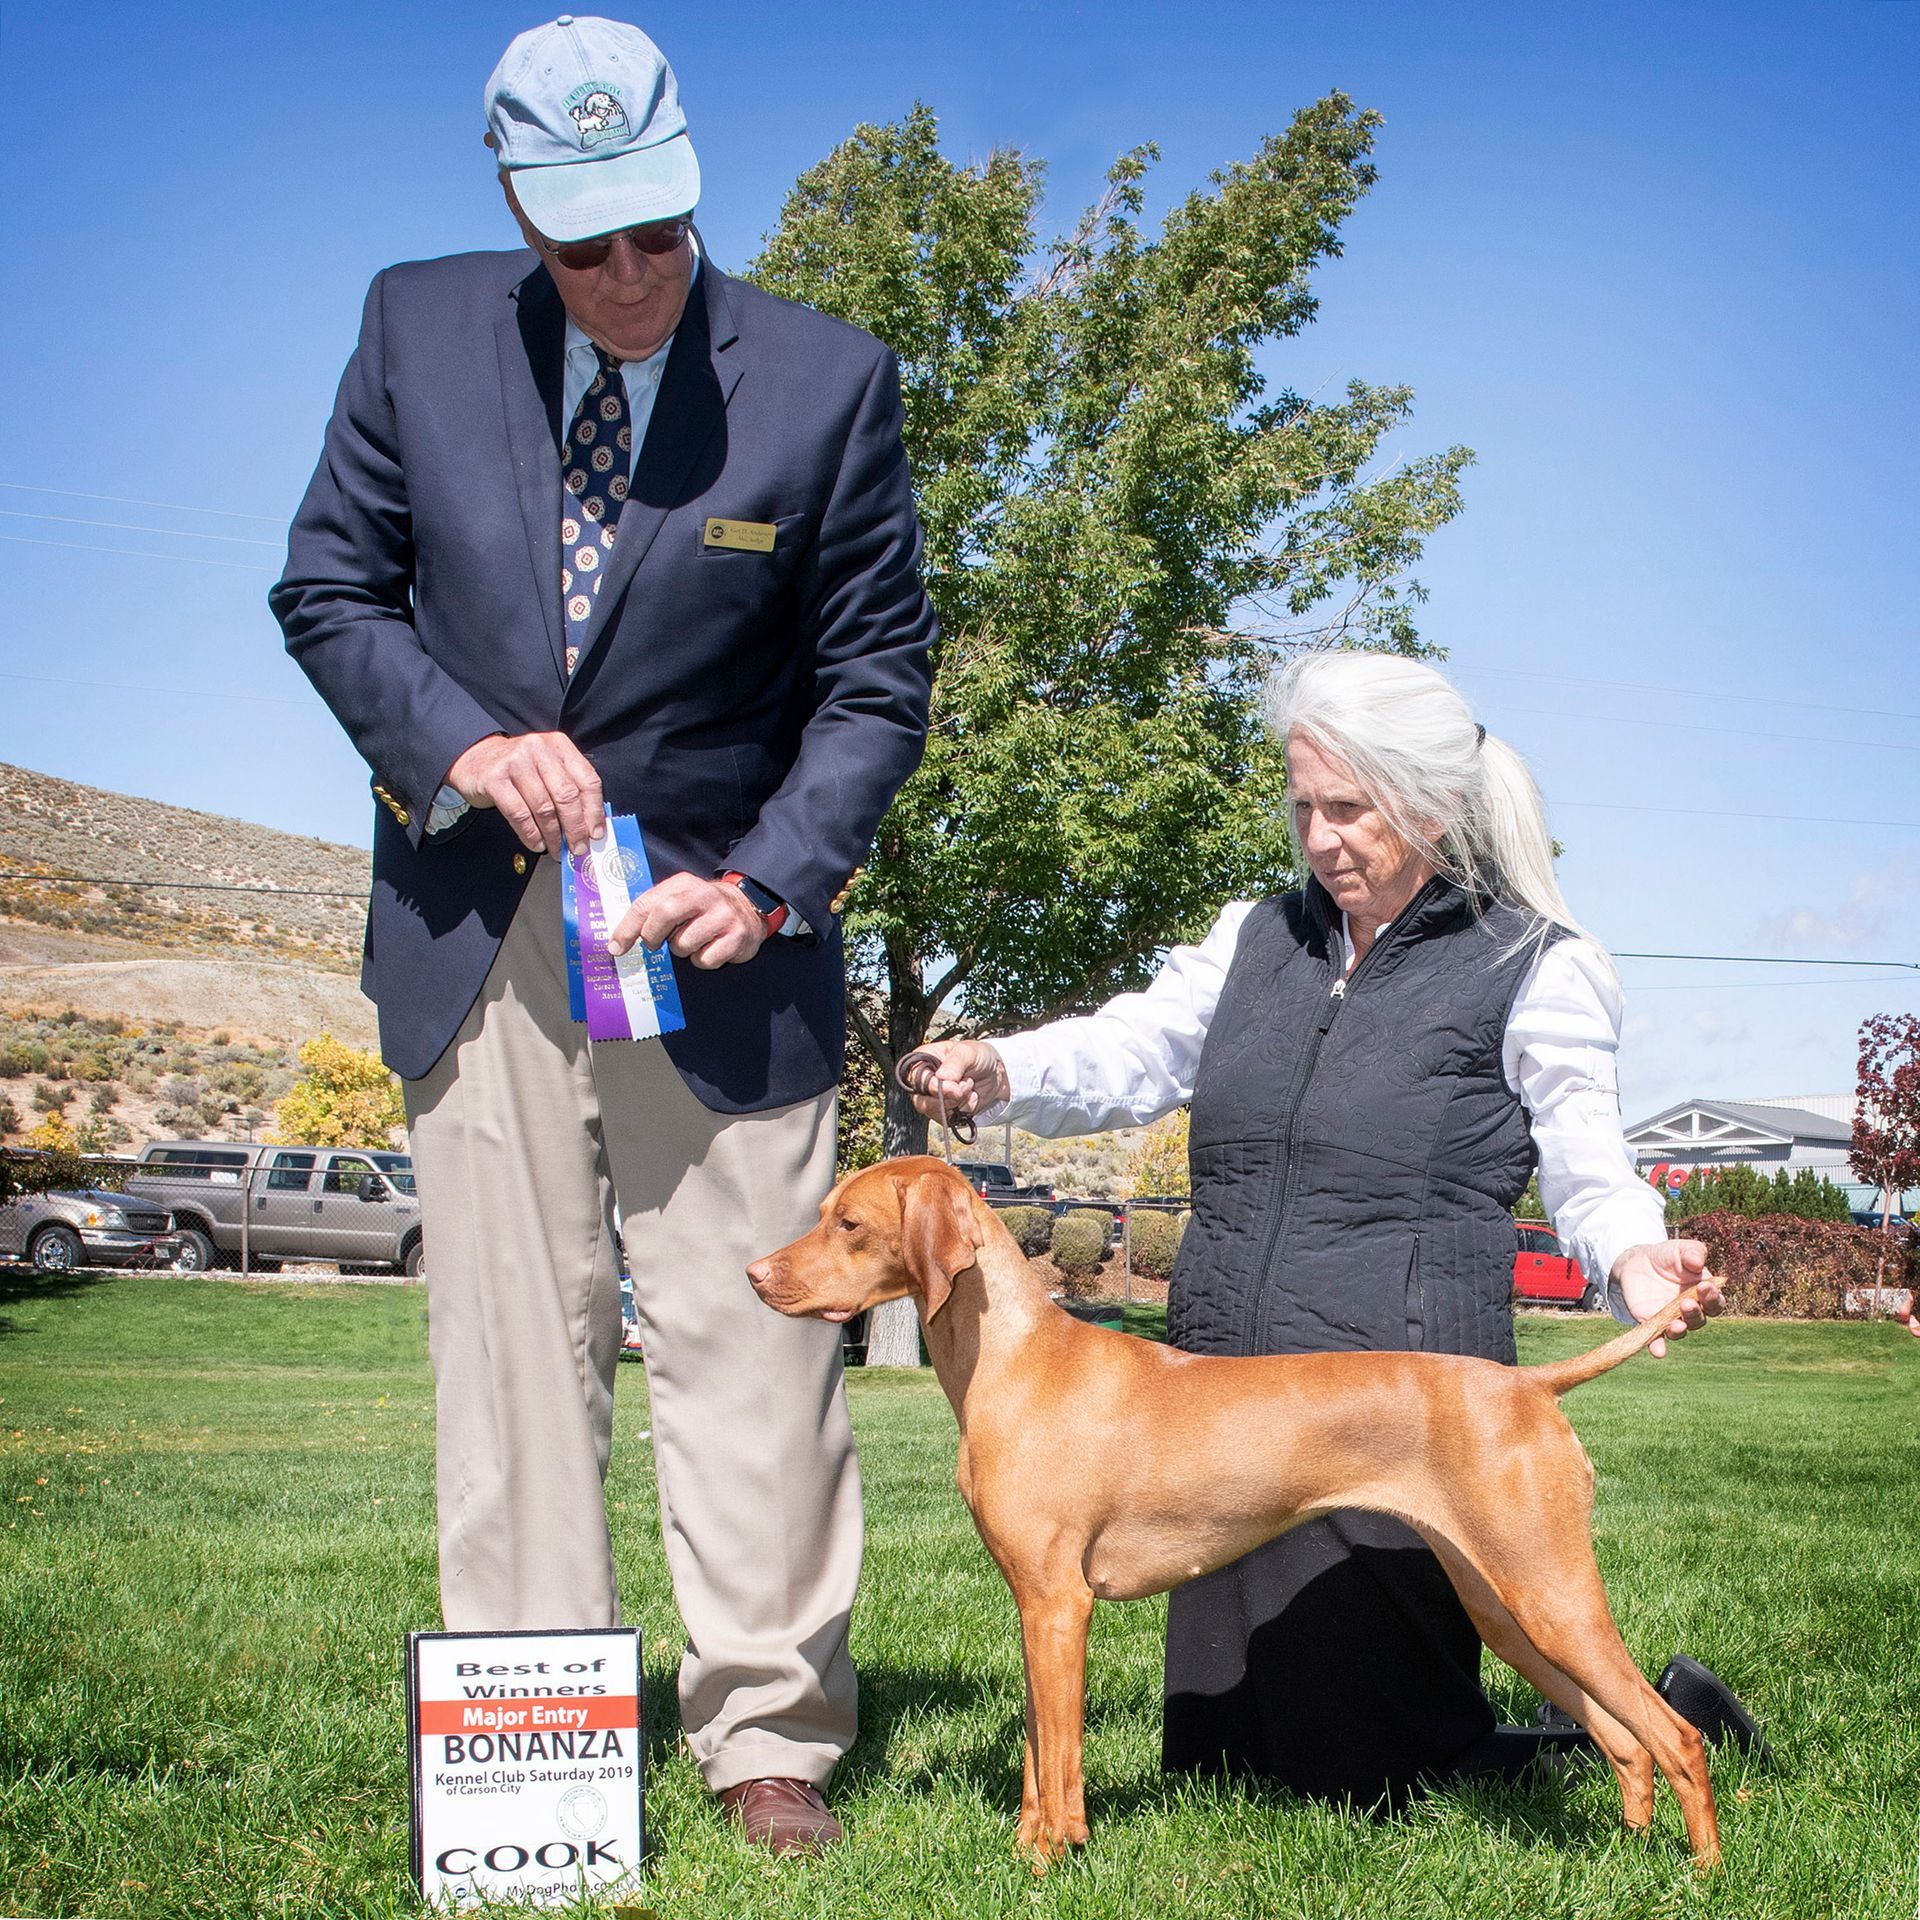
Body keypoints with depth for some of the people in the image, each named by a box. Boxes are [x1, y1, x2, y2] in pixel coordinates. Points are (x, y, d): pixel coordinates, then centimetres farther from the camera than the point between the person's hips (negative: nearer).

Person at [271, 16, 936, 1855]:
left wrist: (766, 883, -15)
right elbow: (327, 586, 6)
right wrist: (463, 744, -12)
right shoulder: (418, 328, -1)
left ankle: (768, 1738, 12)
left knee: (748, 1342, 0)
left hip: (713, 924, -2)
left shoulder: (827, 380, -7)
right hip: (475, 923, 2)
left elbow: (874, 685, -2)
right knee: (510, 1341, 6)